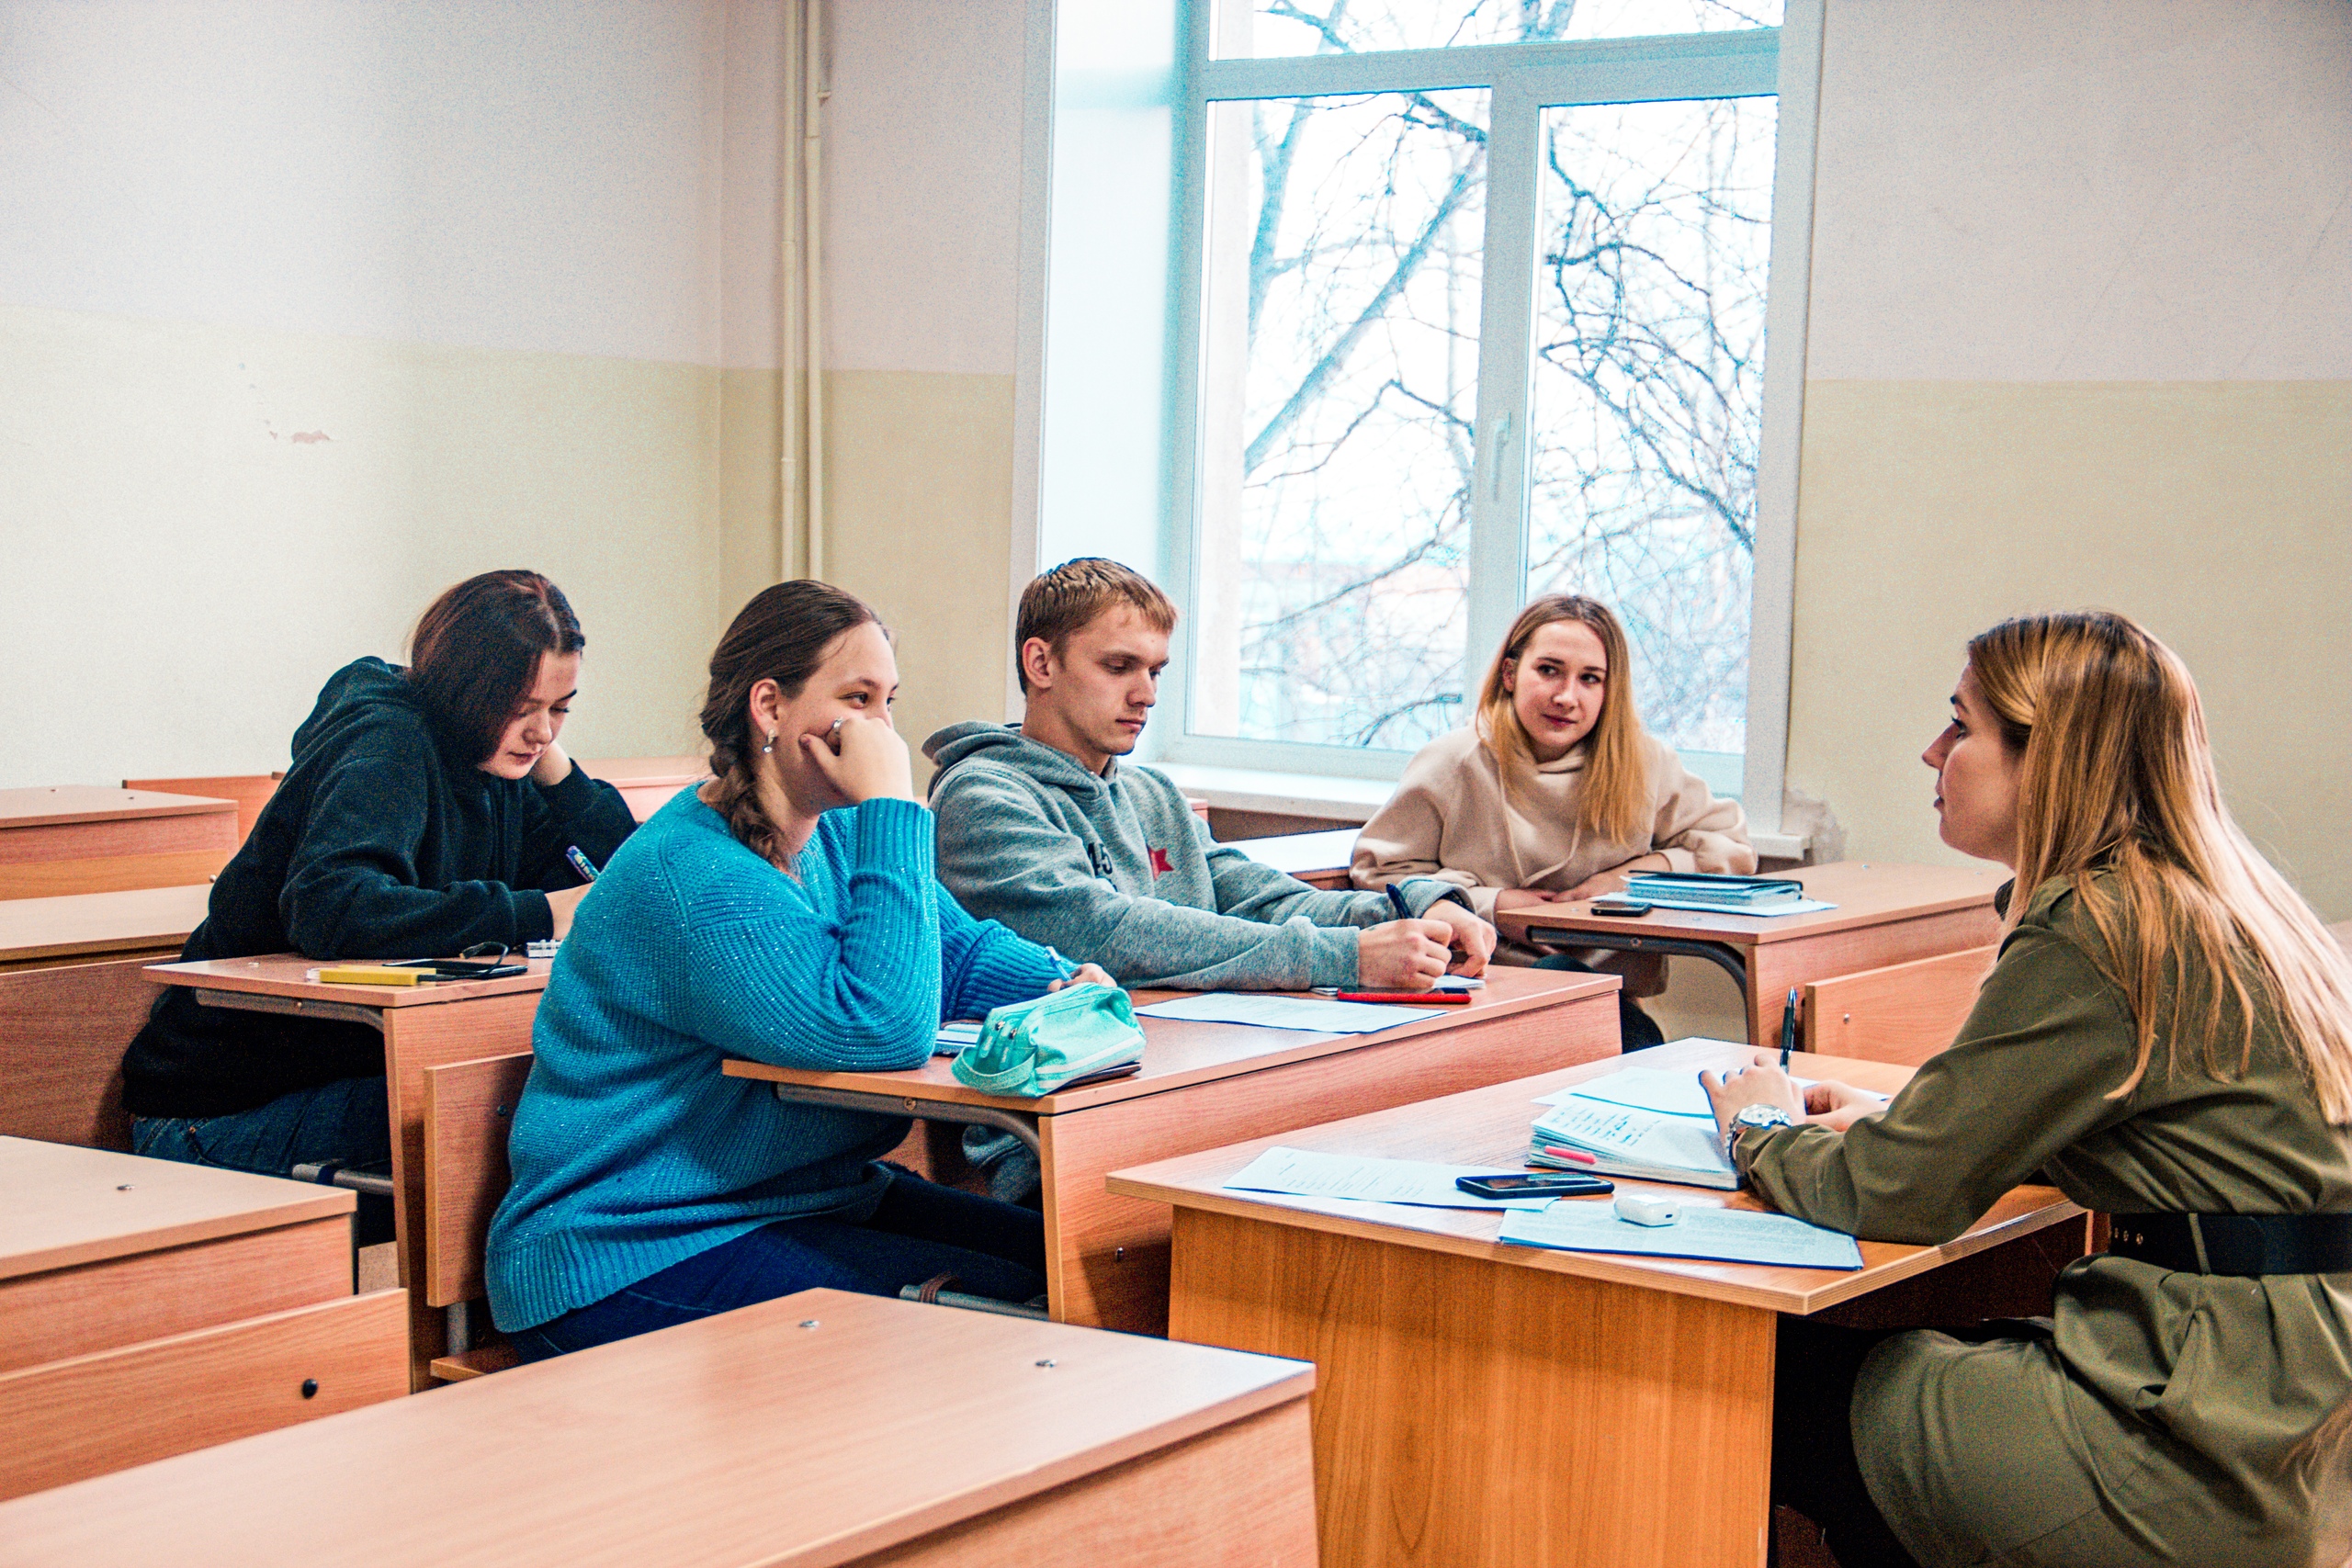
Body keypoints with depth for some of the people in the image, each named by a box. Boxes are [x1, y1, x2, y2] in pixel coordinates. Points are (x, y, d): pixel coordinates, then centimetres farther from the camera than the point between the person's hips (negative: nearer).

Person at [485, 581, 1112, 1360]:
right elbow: (882, 1028, -32)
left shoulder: (833, 834, 9)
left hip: (803, 1200, 10)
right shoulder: (689, 879, -23)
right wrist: (892, 802, -28)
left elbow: (963, 949, 19)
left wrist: (1061, 986, -5)